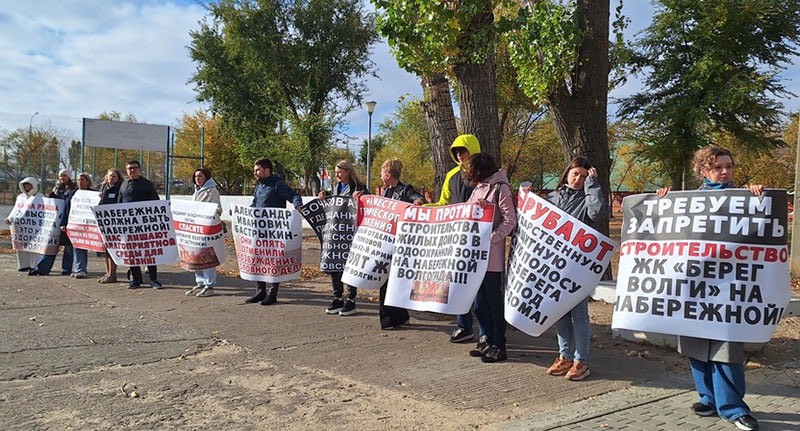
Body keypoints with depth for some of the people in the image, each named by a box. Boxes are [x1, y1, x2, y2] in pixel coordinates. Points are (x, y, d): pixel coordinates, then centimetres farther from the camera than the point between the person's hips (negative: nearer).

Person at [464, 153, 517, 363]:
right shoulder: (478, 189, 16)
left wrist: (491, 239, -22)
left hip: (491, 255, -8)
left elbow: (510, 220, -15)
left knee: (494, 300, -1)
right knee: (480, 300, 12)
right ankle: (487, 339, 24)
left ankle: (498, 346, 9)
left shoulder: (499, 188, -8)